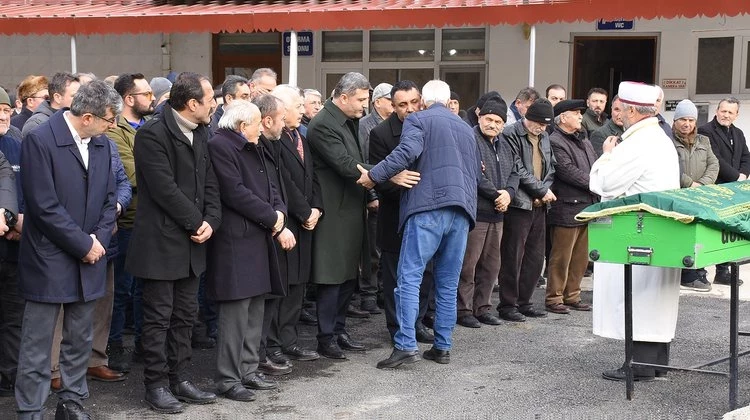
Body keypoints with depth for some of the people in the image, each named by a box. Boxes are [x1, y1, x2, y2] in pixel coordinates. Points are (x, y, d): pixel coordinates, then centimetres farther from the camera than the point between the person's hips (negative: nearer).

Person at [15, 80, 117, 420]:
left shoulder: (102, 144, 7)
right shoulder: (39, 141, -14)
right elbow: (45, 207, -18)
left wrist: (99, 238, -5)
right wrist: (84, 245, -14)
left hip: (88, 258, 6)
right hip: (48, 261, -6)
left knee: (80, 340, 13)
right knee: (37, 345, 1)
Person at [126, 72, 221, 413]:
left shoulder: (201, 133, 9)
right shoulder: (152, 135, -16)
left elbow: (209, 182, 9)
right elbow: (165, 189, -20)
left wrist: (211, 221, -6)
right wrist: (196, 222, -14)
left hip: (192, 242, 8)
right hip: (161, 242, -8)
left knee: (185, 315, 13)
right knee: (159, 317, 1)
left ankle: (178, 379, 23)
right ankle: (156, 385, 12)